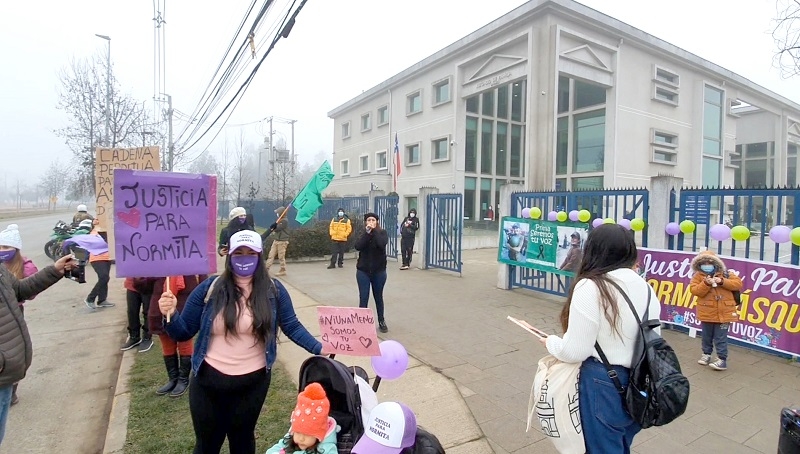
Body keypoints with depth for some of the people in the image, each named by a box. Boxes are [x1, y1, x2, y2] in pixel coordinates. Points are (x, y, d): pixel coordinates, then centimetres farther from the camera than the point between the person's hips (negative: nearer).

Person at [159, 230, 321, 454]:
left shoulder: (273, 290, -9)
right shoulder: (210, 289, -9)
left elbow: (292, 327, -5)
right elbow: (184, 333, -3)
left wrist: (319, 348, -15)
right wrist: (171, 315, -23)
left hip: (253, 381, 0)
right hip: (209, 379, 0)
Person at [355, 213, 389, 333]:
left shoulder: (382, 233, -2)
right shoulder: (362, 233, 1)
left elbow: (382, 244, -23)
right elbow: (358, 246, -17)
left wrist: (374, 231, -20)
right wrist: (367, 232, -22)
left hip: (379, 271, 0)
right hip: (363, 271, 0)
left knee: (378, 297, 12)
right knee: (363, 298, -1)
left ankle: (381, 322, 28)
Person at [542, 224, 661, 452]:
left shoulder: (590, 287, -21)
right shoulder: (646, 288, 1)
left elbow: (575, 351, -20)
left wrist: (551, 342, 0)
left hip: (603, 384, -7)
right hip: (639, 384, 7)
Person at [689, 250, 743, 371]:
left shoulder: (726, 274, 1)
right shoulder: (698, 276, -2)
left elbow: (738, 284, -7)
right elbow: (694, 290, -12)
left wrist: (722, 282, -19)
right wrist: (706, 283, -26)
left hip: (723, 313, -1)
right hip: (707, 313, 1)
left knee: (720, 338, 2)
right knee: (707, 336, 16)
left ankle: (722, 359, 10)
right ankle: (706, 354, 31)